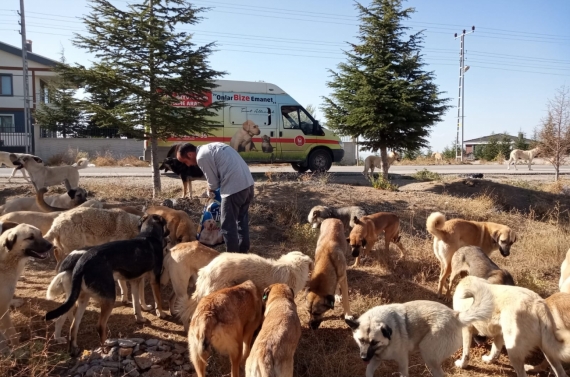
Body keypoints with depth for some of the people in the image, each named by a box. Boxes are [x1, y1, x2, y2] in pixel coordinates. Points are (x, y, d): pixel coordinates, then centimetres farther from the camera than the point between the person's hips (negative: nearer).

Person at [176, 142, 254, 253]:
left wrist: (209, 190, 17)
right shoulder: (210, 148, 19)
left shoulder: (201, 157, -9)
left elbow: (213, 184, -4)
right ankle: (243, 251, 34)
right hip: (248, 182, 10)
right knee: (242, 219, 22)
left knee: (228, 224, 5)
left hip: (235, 187, -10)